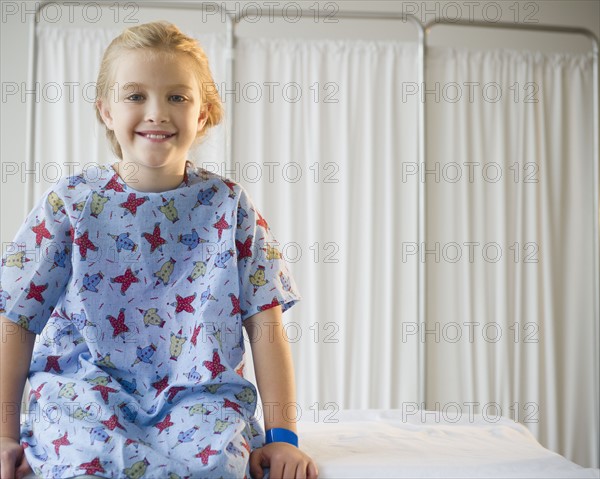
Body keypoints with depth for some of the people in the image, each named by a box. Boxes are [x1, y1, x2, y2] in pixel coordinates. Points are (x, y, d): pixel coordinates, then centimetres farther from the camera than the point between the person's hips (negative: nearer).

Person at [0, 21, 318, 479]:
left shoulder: (229, 205, 2)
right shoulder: (71, 202, 1)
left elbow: (265, 324, 2)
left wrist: (281, 435, -4)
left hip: (198, 391, 0)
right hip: (86, 385, 0)